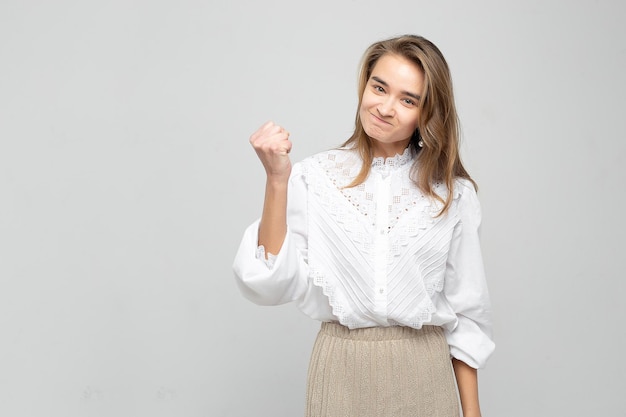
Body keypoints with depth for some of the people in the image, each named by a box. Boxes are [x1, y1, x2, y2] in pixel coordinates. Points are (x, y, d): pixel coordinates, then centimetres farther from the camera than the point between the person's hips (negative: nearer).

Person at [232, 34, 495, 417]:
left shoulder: (454, 193, -2)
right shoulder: (314, 178, -5)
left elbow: (466, 312, 2)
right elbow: (272, 286, -12)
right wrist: (277, 180, -19)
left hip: (423, 374, 1)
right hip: (341, 371, 0)